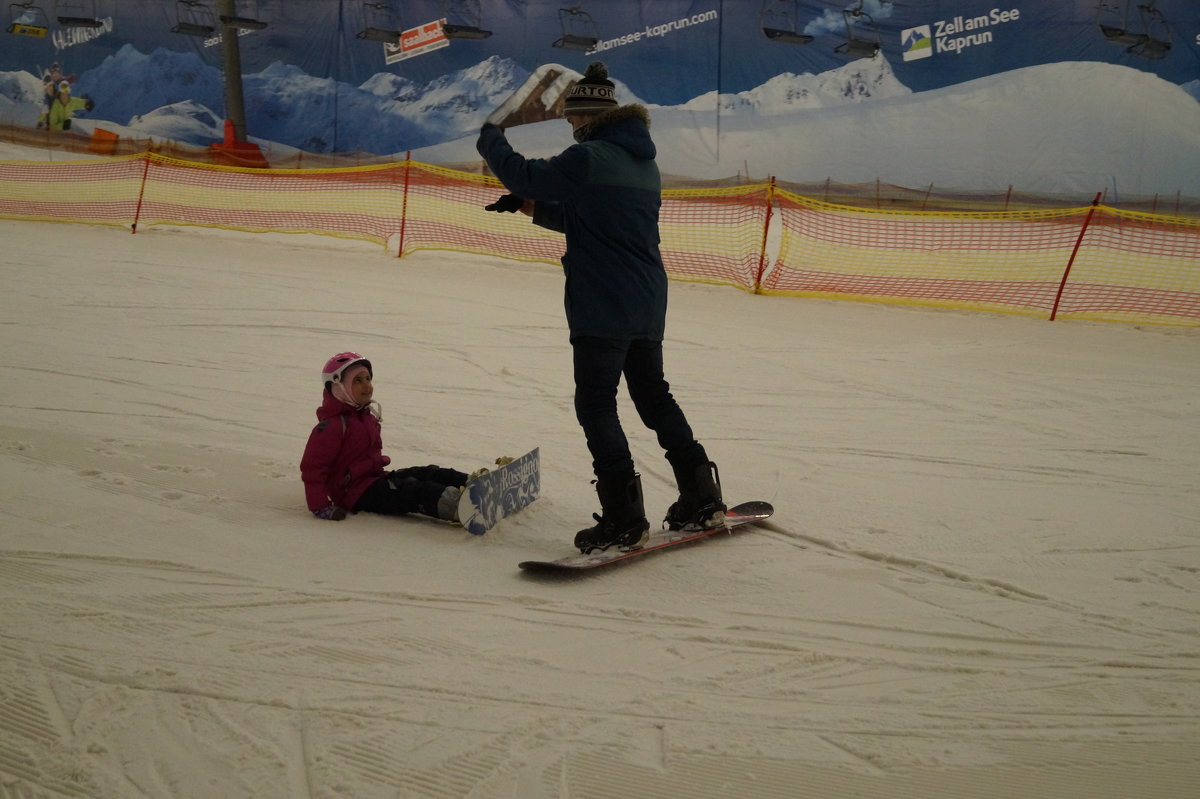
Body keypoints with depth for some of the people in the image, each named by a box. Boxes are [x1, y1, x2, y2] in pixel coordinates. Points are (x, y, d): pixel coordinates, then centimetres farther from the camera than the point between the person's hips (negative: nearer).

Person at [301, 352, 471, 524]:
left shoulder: (367, 417, 15)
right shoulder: (332, 425, -15)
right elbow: (312, 467, -18)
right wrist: (320, 508, -23)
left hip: (376, 477, 9)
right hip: (357, 492, -9)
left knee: (428, 474, -9)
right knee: (412, 490, -30)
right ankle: (455, 506, -51)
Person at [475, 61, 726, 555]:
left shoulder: (589, 158, -13)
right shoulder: (643, 161, 16)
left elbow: (526, 175, -8)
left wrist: (490, 141, 10)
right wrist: (531, 206, 16)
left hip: (602, 307, -9)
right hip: (648, 306, 9)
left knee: (596, 405, -2)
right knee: (654, 396, 19)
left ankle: (623, 518, -4)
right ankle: (701, 501, 24)